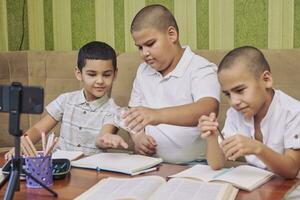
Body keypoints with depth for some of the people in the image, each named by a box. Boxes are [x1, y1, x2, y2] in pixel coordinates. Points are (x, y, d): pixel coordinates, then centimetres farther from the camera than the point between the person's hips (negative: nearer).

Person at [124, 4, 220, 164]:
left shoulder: (201, 70, -10)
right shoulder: (143, 71, 10)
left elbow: (209, 109, -27)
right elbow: (135, 111, 20)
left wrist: (158, 115, -41)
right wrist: (137, 136, -1)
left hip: (196, 166, -4)